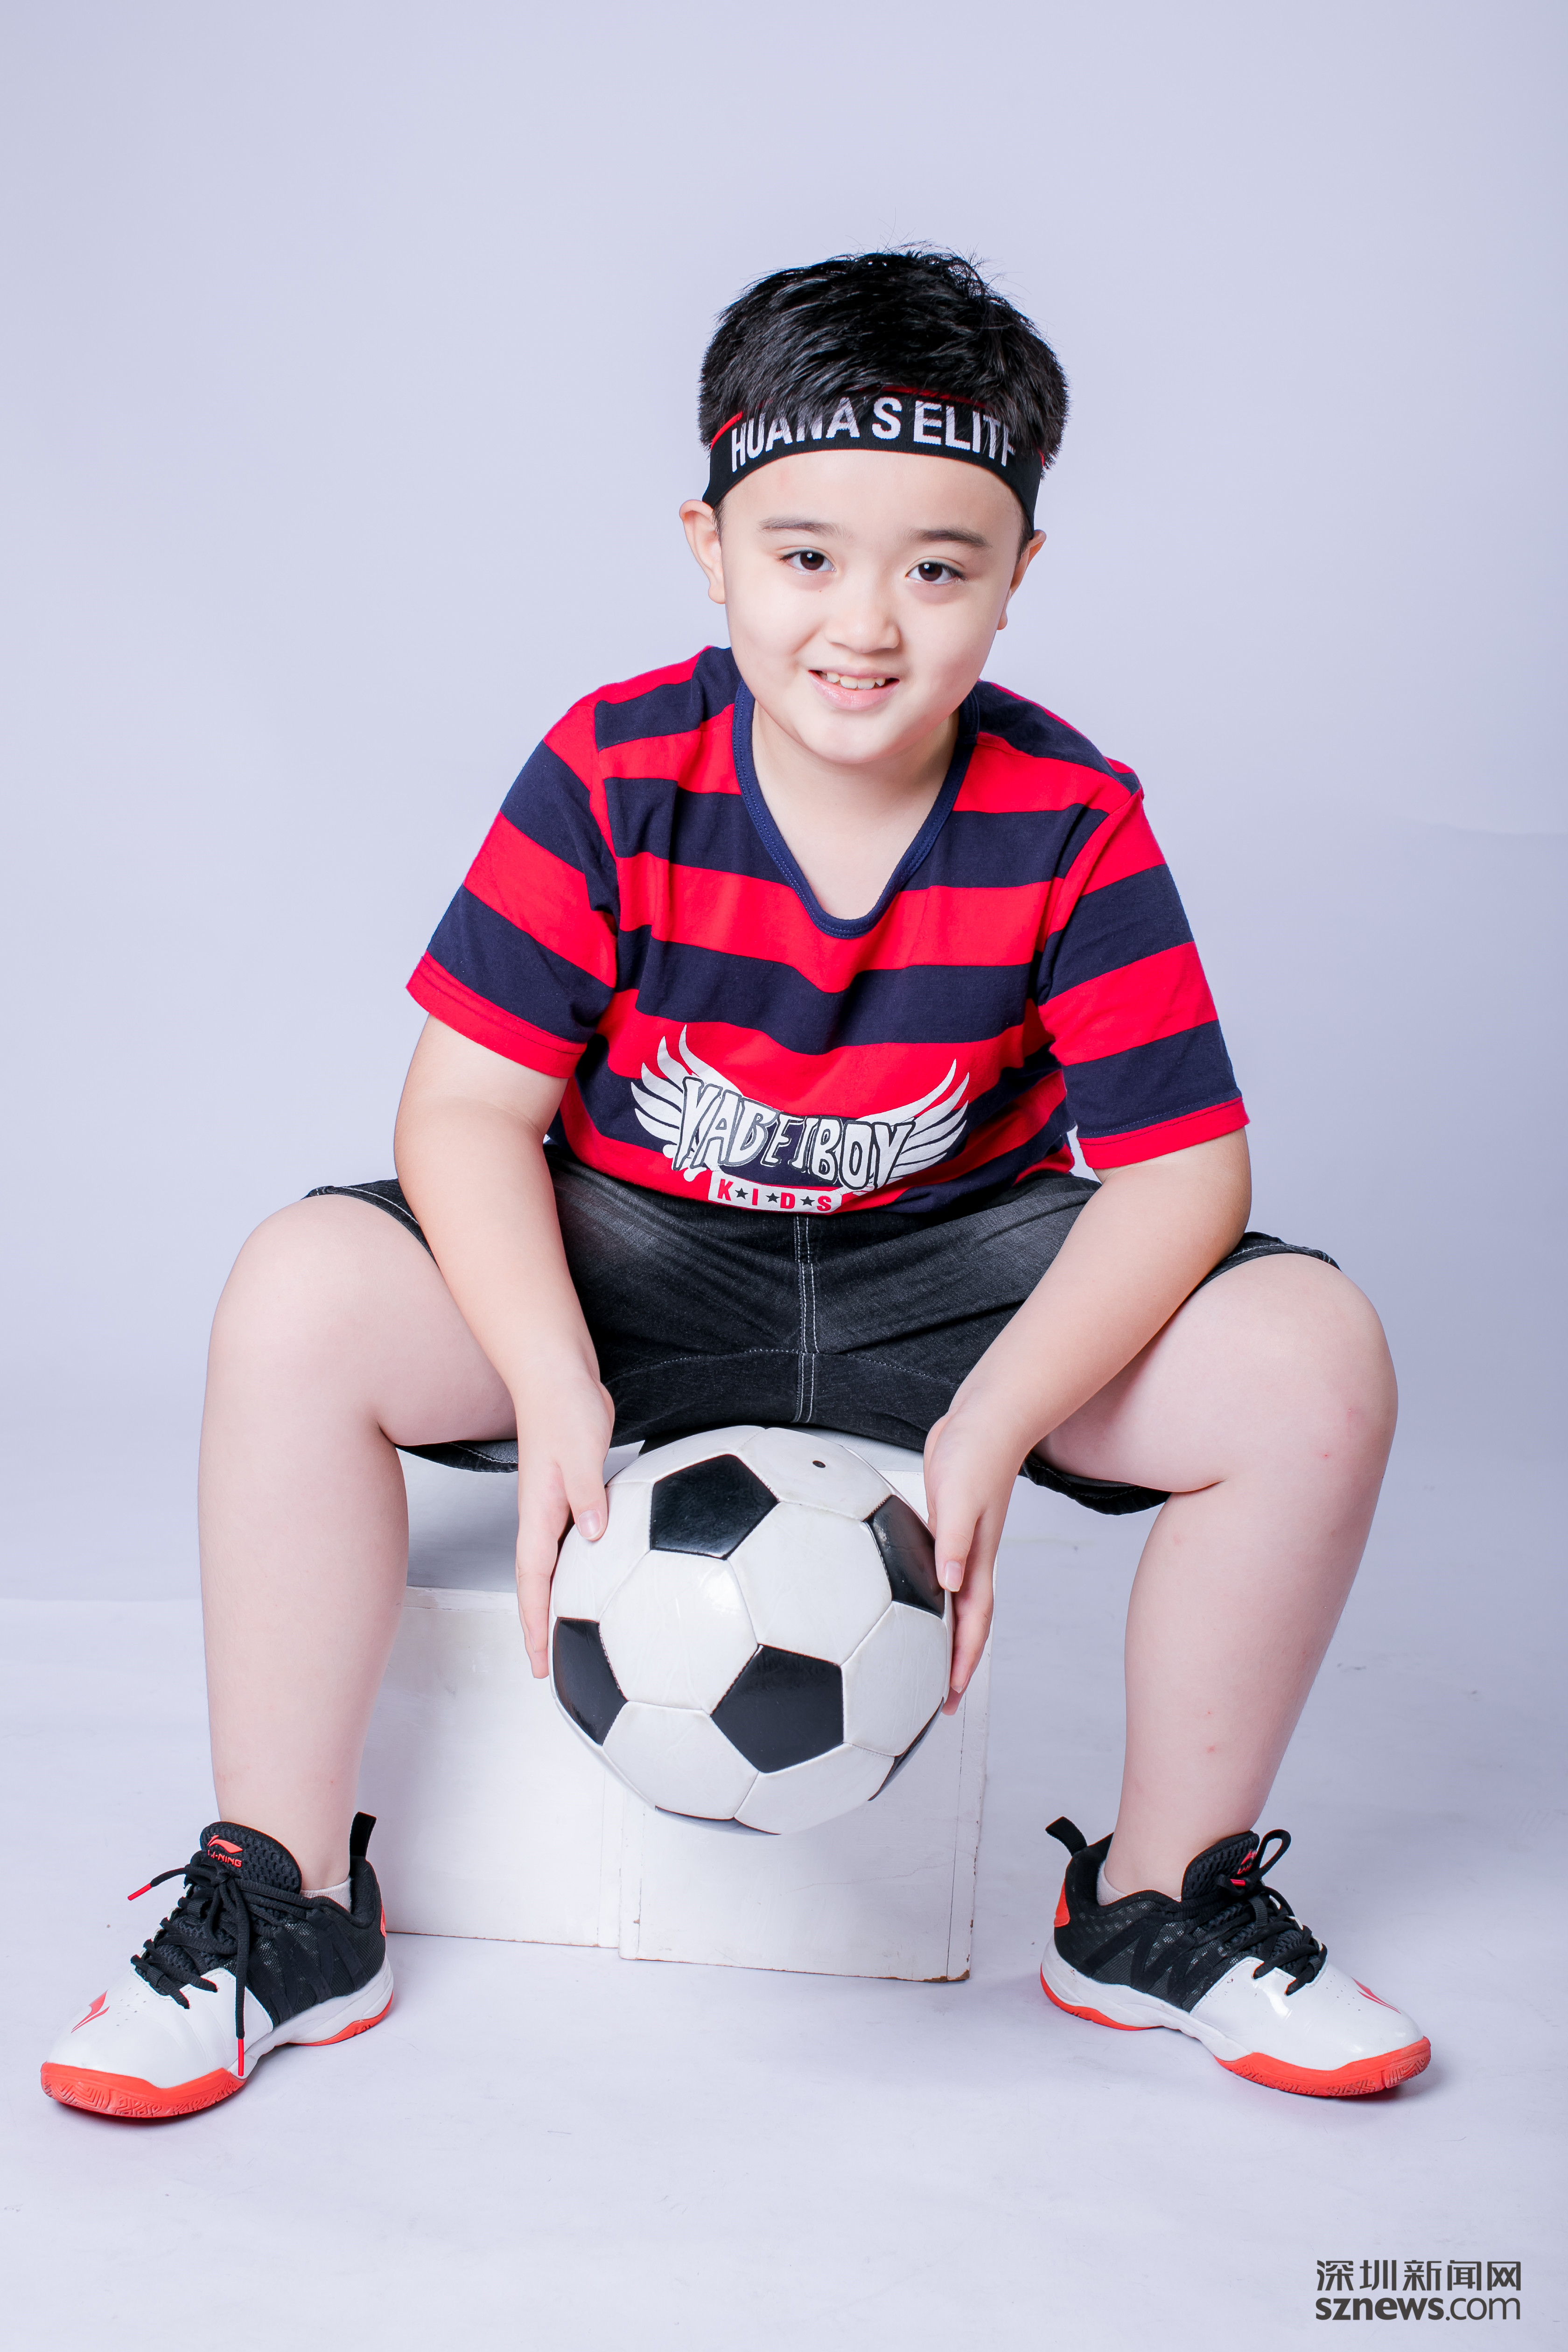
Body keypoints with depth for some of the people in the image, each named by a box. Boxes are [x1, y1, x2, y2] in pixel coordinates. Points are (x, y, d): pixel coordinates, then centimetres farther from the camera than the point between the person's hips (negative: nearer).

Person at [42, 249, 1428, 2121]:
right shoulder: (612, 776, -14)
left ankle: (1157, 1908, -1)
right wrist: (554, 1391, -31)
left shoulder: (1071, 824, -14)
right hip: (633, 1260, 0)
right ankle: (286, 1903, -8)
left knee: (1314, 1363, -23)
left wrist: (989, 1433, -30)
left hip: (950, 1267, 1)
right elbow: (469, 1105, -14)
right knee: (297, 1301, -26)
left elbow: (1180, 1168, -16)